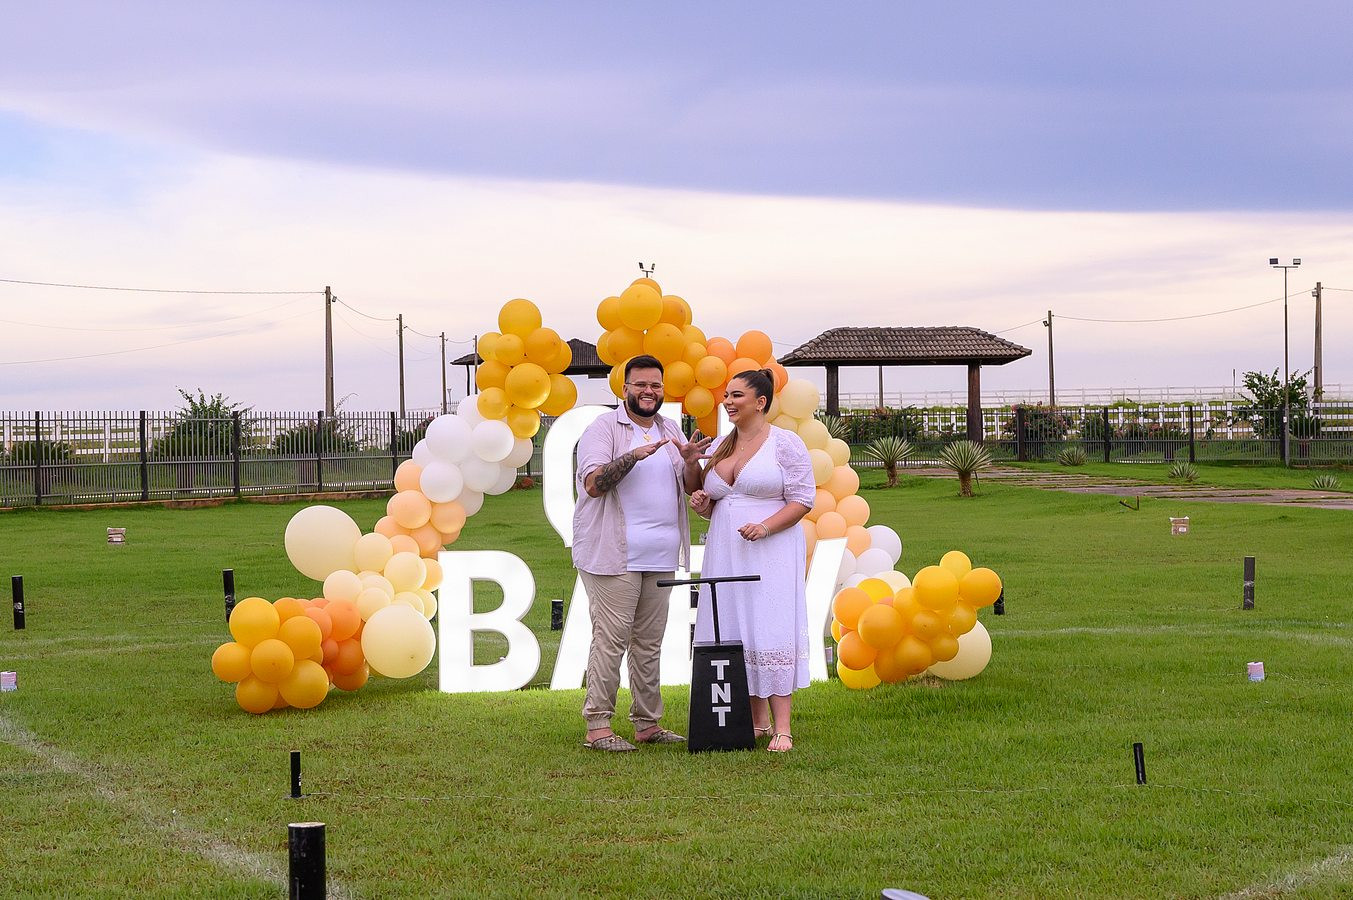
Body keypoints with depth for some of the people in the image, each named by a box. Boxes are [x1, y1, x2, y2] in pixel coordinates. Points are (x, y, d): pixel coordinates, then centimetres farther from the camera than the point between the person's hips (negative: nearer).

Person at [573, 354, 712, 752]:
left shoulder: (670, 430, 17)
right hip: (614, 555, -7)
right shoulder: (604, 428, -4)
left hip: (659, 555, 7)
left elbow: (691, 486, 14)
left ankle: (647, 723, 16)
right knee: (611, 638, -9)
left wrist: (691, 462, -8)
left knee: (649, 641, 10)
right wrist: (634, 455, -27)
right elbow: (593, 483, -16)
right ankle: (597, 726, -6)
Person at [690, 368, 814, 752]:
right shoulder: (721, 447, 15)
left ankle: (782, 727, -10)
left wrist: (765, 526, -21)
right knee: (733, 632, 3)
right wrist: (702, 503, 0)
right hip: (726, 553, 6)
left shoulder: (786, 443, -3)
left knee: (771, 632, -11)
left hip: (771, 551, -6)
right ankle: (757, 720, 11)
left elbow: (802, 500, -8)